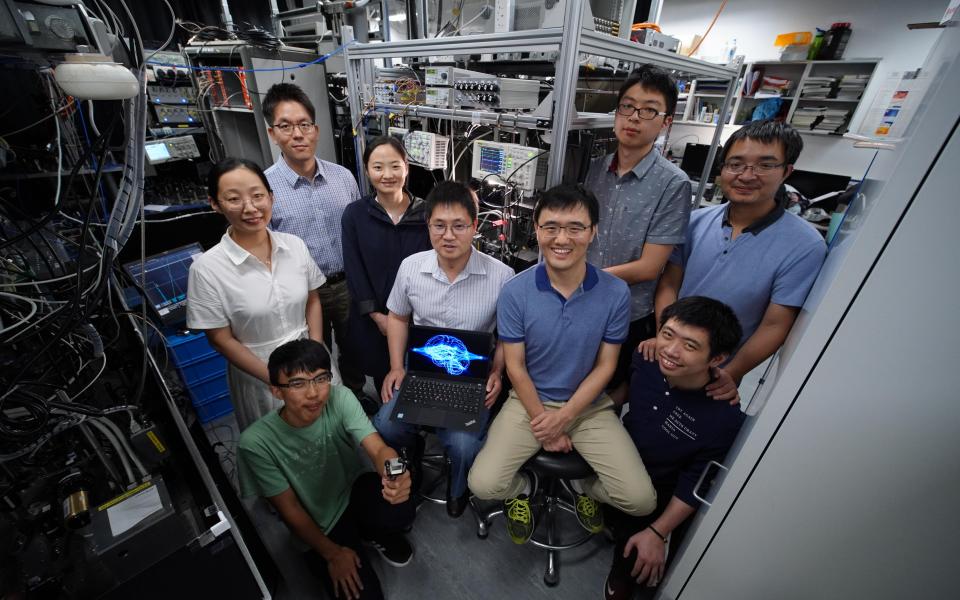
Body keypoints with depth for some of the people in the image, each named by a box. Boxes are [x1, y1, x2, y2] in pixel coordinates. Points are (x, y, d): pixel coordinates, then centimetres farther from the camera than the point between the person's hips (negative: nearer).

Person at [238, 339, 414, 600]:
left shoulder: (340, 398, -22)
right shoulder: (256, 442, -24)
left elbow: (379, 448, -29)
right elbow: (289, 508, -13)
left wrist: (395, 477, -52)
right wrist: (332, 554, -8)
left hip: (354, 490, 1)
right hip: (320, 525, -1)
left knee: (401, 510, -28)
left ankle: (375, 533, 7)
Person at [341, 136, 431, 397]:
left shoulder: (425, 212, -5)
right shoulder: (354, 214, -5)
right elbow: (354, 269, -6)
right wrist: (377, 315, -11)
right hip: (372, 319, 1)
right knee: (382, 376, 17)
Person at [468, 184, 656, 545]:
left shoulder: (615, 293, -12)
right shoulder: (516, 292, -15)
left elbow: (605, 366, -5)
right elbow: (515, 367, -8)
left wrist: (564, 416, -12)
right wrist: (542, 422, -9)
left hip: (589, 405, 2)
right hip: (529, 400, -1)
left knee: (641, 499, -9)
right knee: (484, 484, -15)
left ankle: (584, 485, 26)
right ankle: (522, 487, 22)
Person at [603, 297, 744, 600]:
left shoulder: (725, 419, -29)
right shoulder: (646, 358, -21)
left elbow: (695, 485, -17)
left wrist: (657, 533, -15)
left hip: (655, 493, -4)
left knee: (635, 567, -11)